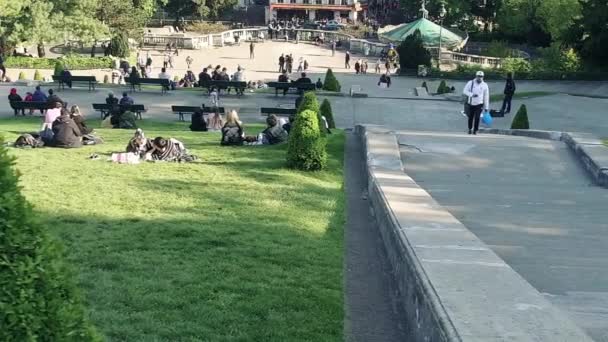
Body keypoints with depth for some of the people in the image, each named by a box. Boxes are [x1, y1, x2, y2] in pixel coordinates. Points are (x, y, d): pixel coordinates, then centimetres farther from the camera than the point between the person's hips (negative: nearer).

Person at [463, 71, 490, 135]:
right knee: (470, 117, 11)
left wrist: (486, 107, 2)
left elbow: (486, 97, 3)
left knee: (477, 117, -12)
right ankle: (470, 129, 31)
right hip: (471, 104, 1)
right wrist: (472, 94, -22)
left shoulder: (485, 85, 0)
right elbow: (464, 91, -5)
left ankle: (475, 130, 3)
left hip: (479, 104, -1)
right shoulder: (470, 83, -3)